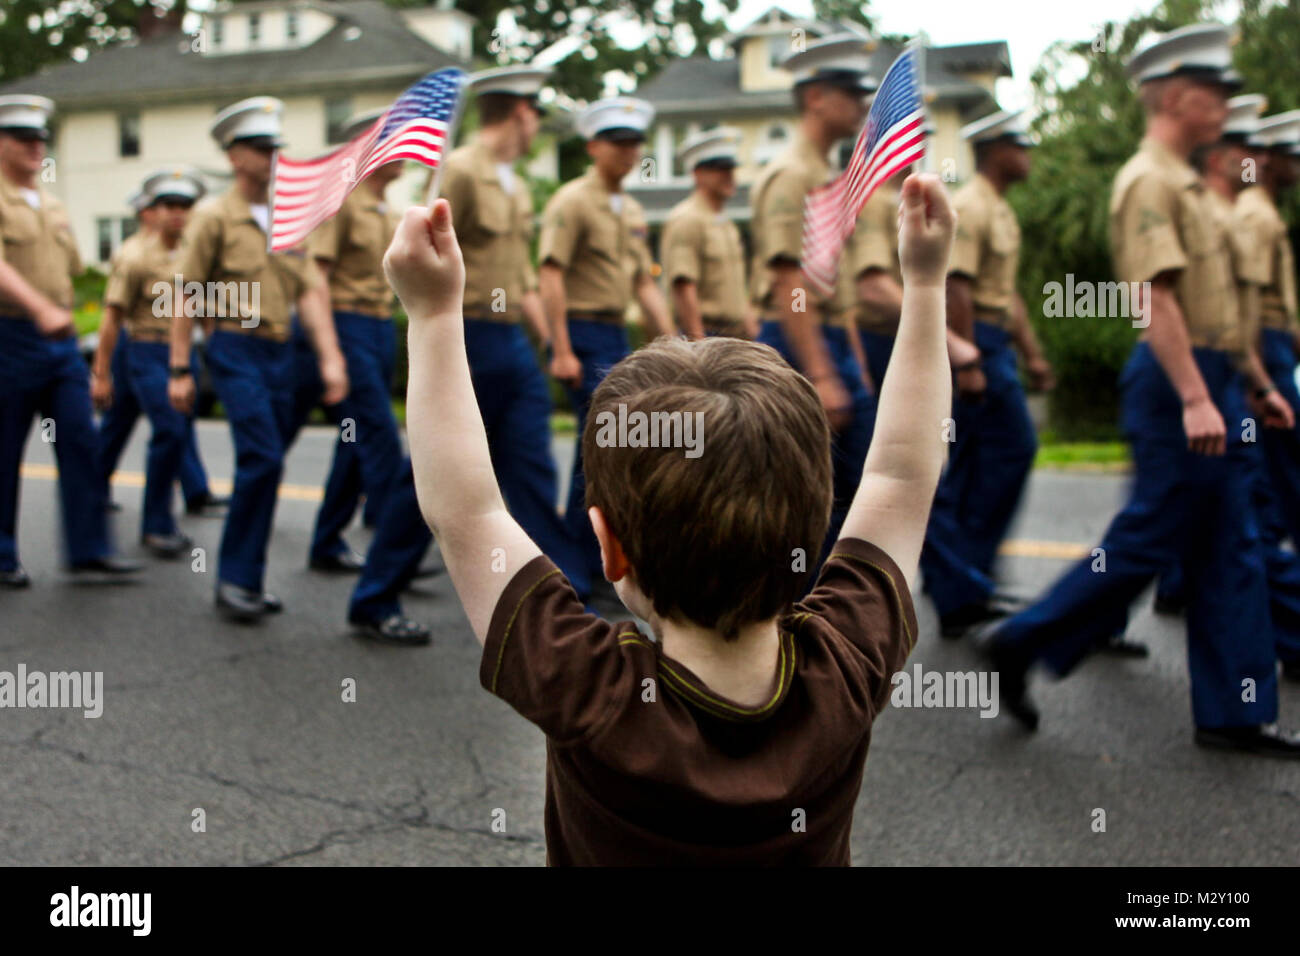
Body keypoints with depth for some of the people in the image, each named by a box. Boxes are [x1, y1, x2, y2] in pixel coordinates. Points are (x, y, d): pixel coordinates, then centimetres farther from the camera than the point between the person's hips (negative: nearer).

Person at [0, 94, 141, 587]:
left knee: (81, 442, -1)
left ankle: (88, 551, 2)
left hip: (62, 342, 6)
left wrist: (61, 314, 17)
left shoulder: (52, 205, 16)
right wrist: (41, 310, -35)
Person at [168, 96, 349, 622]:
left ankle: (248, 578, 17)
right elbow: (185, 297, -2)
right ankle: (235, 578, -6)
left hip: (280, 354, 6)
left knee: (266, 465, 6)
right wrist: (180, 370, -5)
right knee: (261, 457, -17)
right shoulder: (213, 217, -2)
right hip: (236, 349, -6)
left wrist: (330, 357, -4)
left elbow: (309, 292, 7)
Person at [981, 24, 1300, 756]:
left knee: (1231, 554, 10)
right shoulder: (1149, 181, -12)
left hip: (1208, 382, 10)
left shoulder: (1185, 182, 19)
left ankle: (1236, 713, 16)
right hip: (1178, 387, -10)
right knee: (1148, 542, -5)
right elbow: (1155, 297, -23)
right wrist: (1195, 398, -27)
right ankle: (1022, 646, 8)